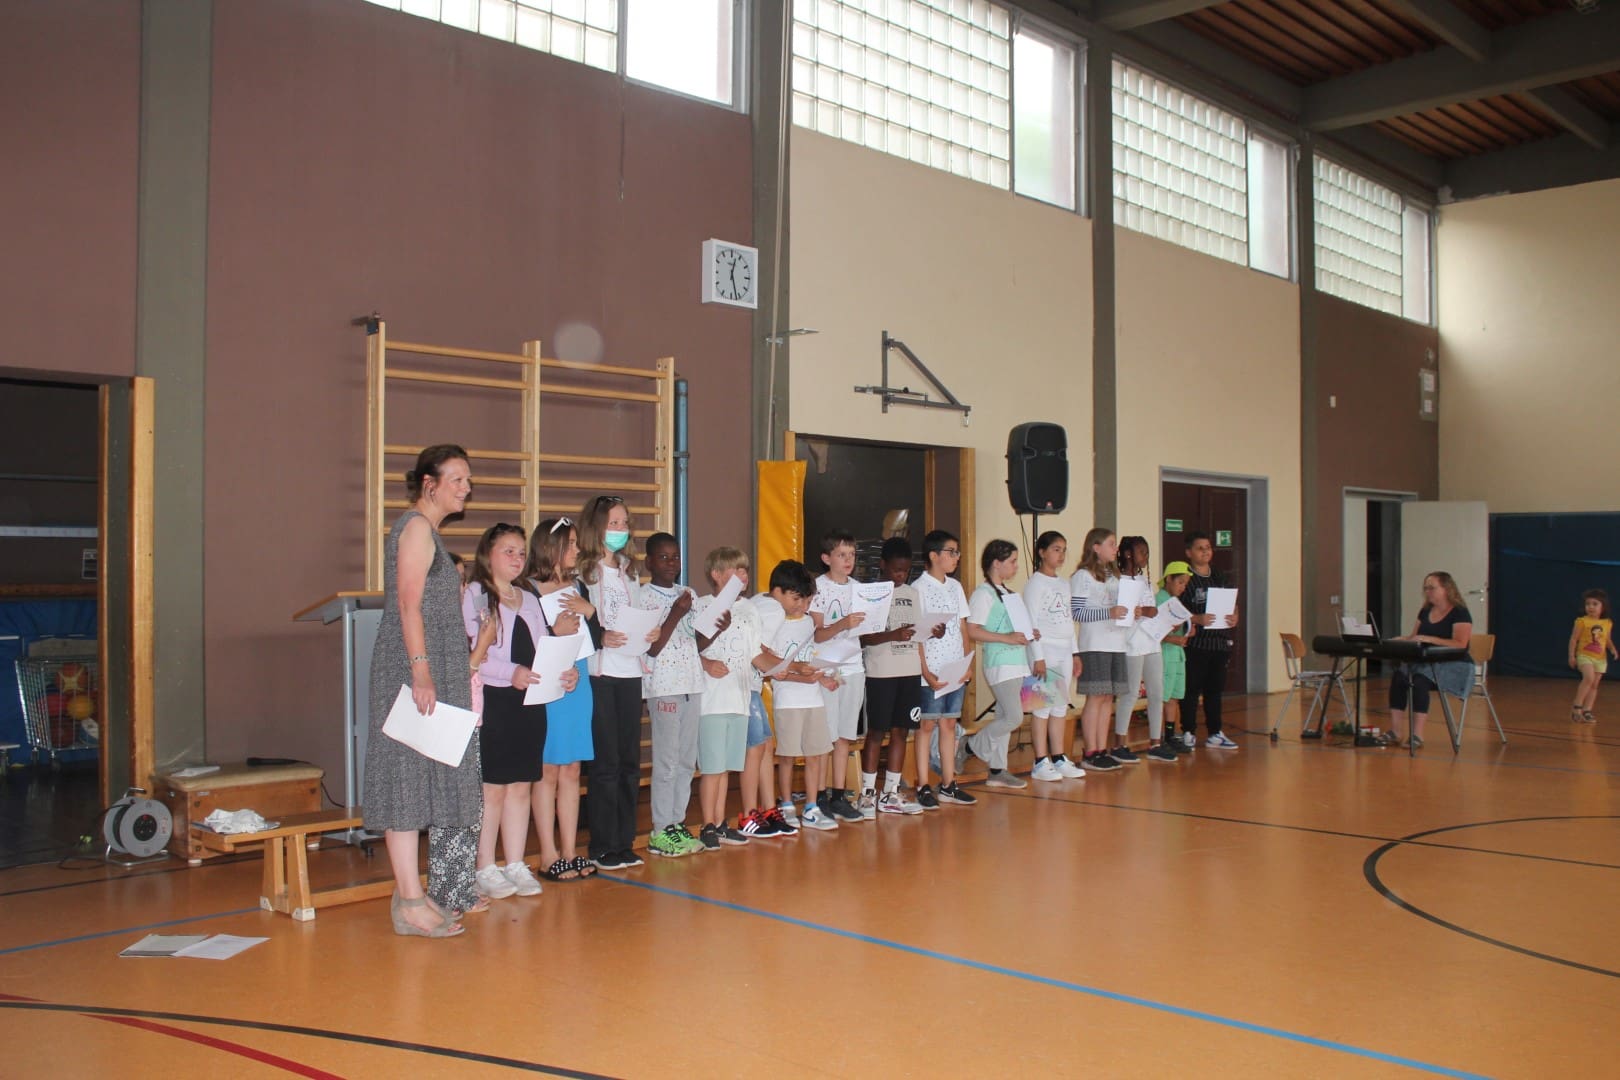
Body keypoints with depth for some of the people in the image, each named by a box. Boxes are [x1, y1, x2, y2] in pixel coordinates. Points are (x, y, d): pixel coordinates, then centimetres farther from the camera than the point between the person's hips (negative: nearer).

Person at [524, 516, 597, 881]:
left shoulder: (577, 587, 13)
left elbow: (597, 639, 12)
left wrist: (589, 611, -4)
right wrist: (555, 632, -23)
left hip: (578, 684, 7)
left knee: (571, 771, 10)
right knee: (547, 771, 0)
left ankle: (570, 851, 16)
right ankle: (548, 856, 8)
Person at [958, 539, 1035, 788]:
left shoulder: (1008, 593, 17)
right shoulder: (983, 594, -11)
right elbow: (973, 631, -19)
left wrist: (1029, 635, 8)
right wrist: (1008, 638, -22)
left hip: (1016, 662, 9)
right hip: (999, 662, -9)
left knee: (1005, 718, 10)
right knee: (1014, 718, -12)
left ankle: (998, 770, 16)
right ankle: (968, 746, 4)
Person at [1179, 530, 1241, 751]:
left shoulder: (1219, 577, 14)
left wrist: (1234, 617, -2)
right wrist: (1197, 619, -25)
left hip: (1219, 641, 6)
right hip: (1195, 643, -6)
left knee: (1215, 689, 11)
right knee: (1192, 689, -1)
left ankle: (1214, 734, 18)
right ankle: (1188, 733, 8)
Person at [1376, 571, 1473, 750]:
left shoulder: (1459, 613, -6)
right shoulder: (1425, 612, 17)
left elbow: (1460, 644, -19)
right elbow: (1413, 638, 18)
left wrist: (1429, 639, -28)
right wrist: (1396, 640, -4)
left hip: (1455, 666, -7)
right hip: (1426, 663, 7)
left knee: (1419, 681, -34)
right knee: (1398, 677, -23)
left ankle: (1417, 736, -32)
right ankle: (1394, 733, -26)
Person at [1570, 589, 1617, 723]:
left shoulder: (1608, 623, 5)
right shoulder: (1582, 621, -8)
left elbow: (1608, 640, 18)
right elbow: (1574, 639, -4)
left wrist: (1613, 649, -2)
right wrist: (1571, 656, -9)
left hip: (1601, 659, 5)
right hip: (1585, 656, -5)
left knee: (1595, 685, 6)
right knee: (1589, 678, -25)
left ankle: (1586, 711, 12)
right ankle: (1576, 707, -16)